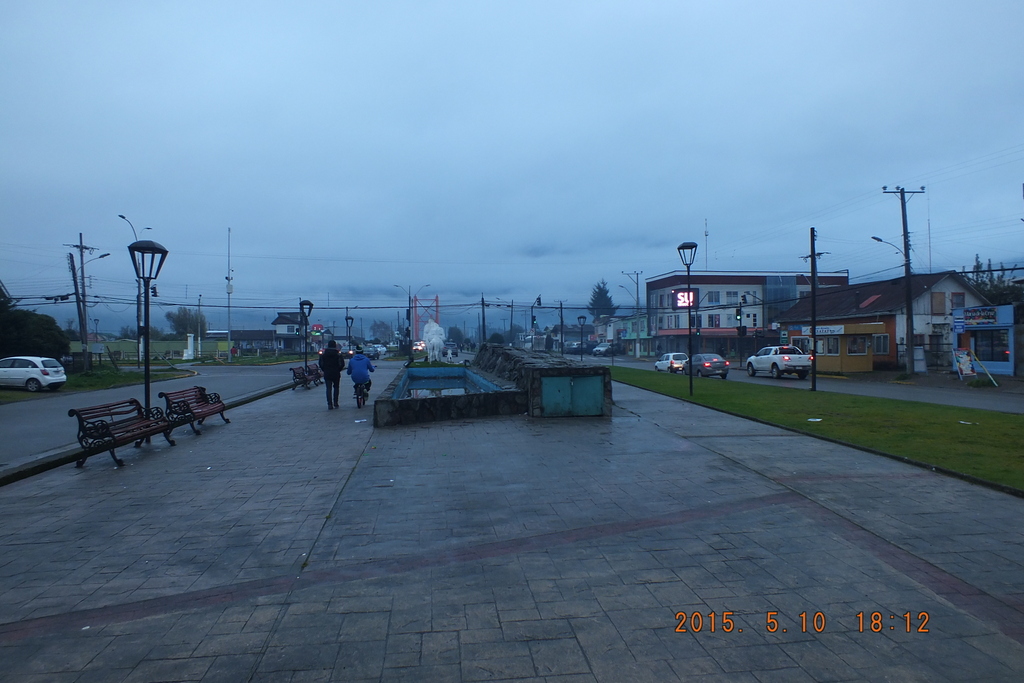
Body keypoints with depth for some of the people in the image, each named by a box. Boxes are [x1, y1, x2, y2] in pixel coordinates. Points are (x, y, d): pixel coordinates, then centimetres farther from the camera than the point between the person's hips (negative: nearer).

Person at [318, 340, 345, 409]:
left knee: (329, 389, 2)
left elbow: (320, 363, 1)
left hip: (327, 373, 1)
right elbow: (342, 364, -8)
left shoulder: (323, 354, 0)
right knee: (336, 388, 15)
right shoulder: (338, 354, -6)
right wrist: (338, 370, 7)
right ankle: (335, 403, 12)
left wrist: (324, 370, 12)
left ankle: (330, 404, -8)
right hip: (336, 374, -1)